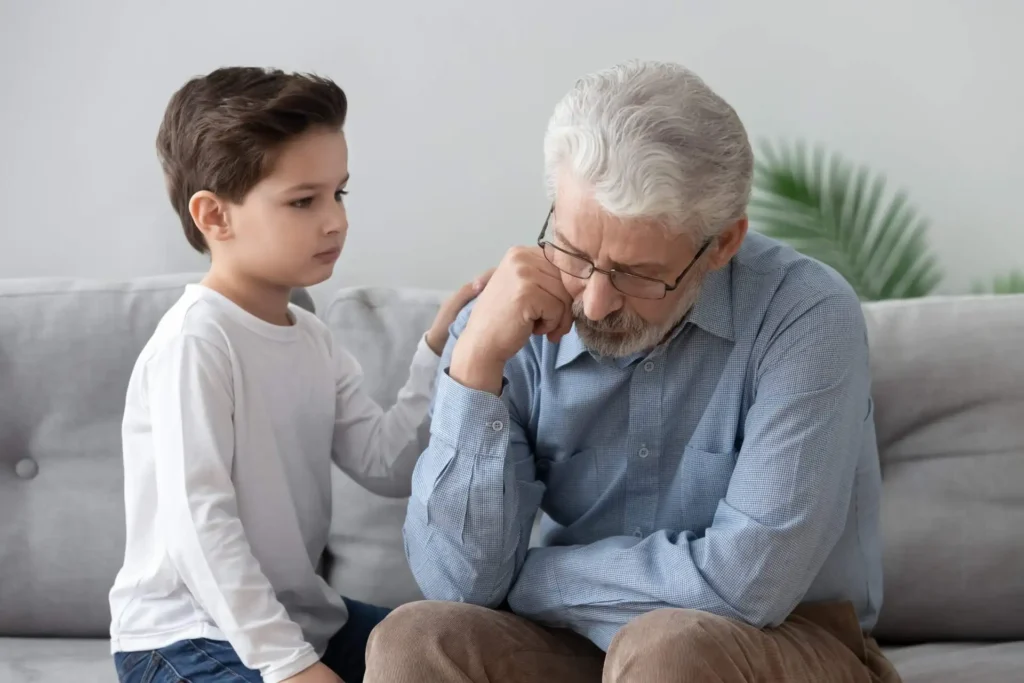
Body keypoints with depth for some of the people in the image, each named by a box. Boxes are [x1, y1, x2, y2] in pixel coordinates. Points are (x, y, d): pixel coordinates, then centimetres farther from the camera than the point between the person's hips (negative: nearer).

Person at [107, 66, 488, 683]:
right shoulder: (197, 342, -18)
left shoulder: (313, 339, 8)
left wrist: (441, 350, -9)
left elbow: (387, 466, 1)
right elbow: (198, 523, -24)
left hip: (297, 611, 9)